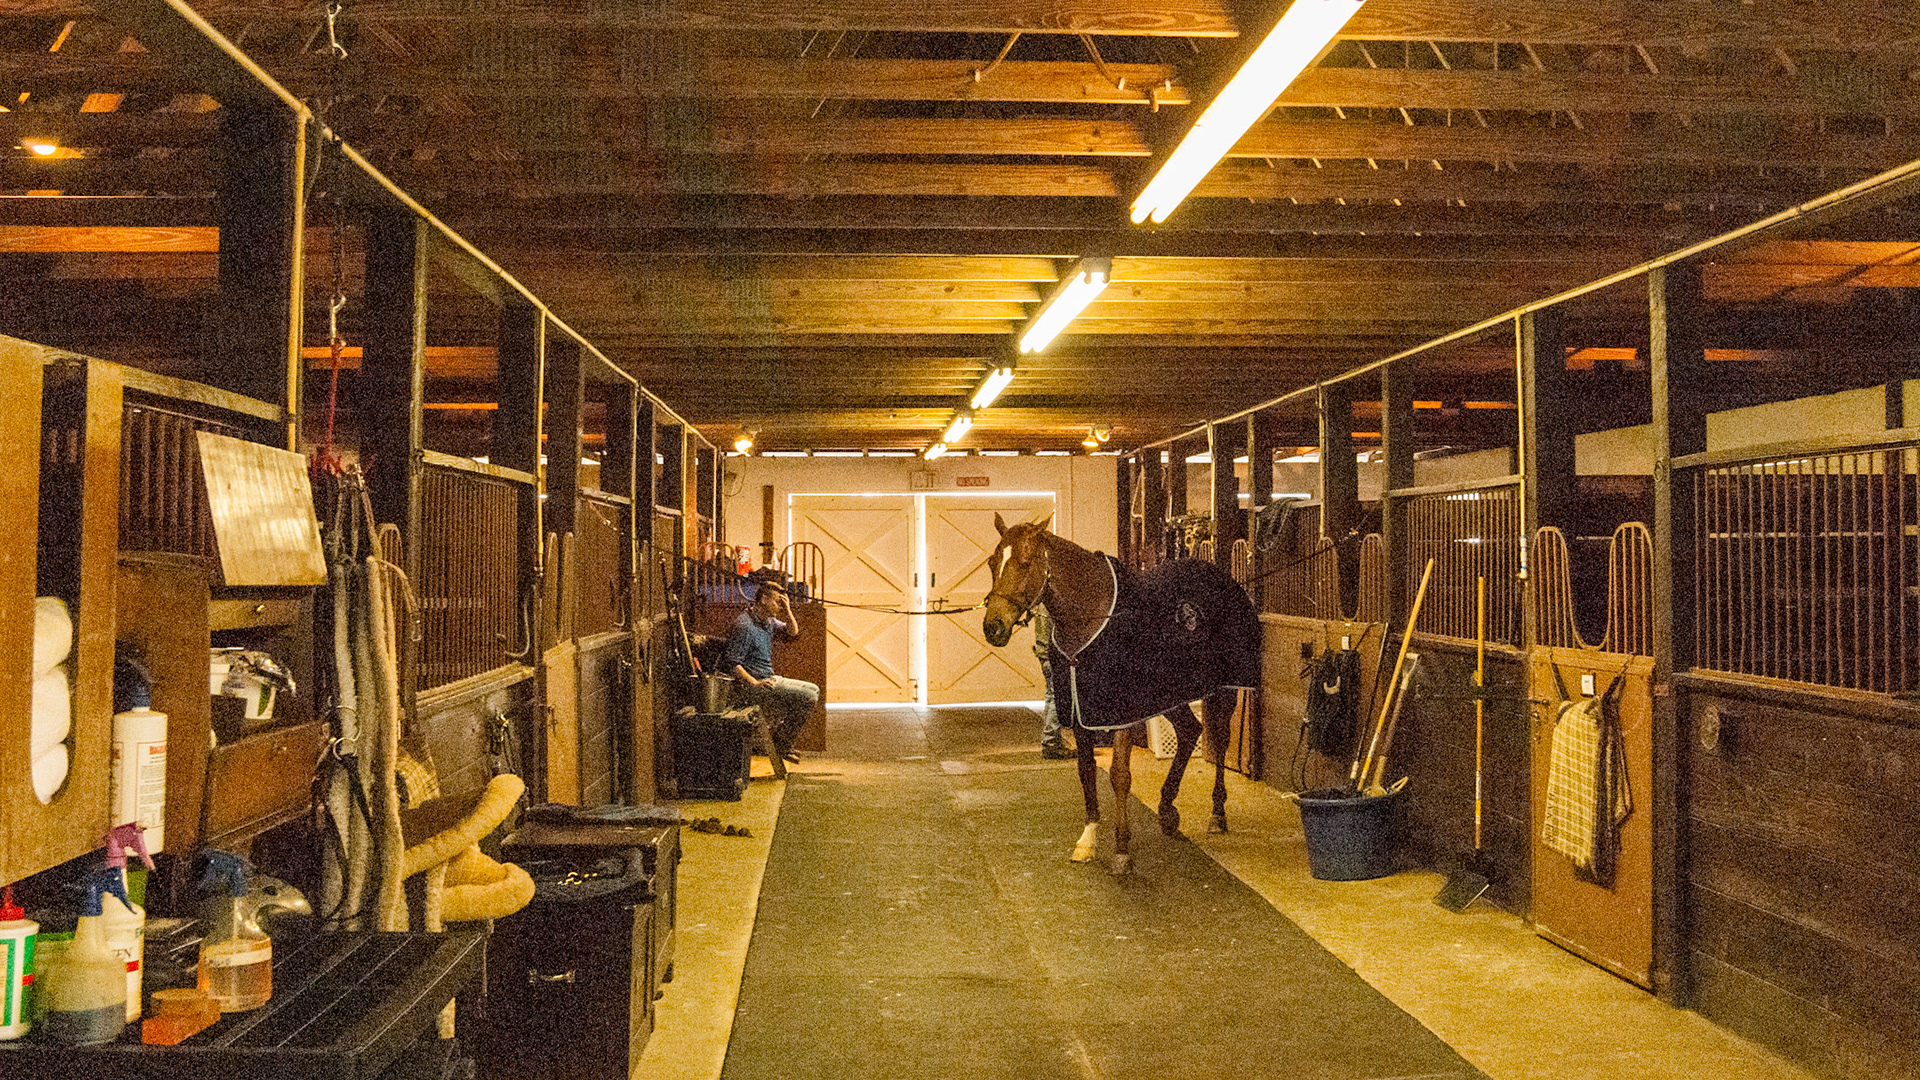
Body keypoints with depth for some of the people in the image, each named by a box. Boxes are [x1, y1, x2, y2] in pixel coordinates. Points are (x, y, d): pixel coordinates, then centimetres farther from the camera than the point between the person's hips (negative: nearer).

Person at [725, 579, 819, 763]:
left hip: (768, 679, 10)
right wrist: (755, 683, -27)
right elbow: (732, 664, -22)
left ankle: (783, 739, 10)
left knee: (813, 690, 12)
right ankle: (781, 743, -4)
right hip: (749, 685, -10)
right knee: (806, 697, -18)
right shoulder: (744, 625, -19)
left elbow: (792, 633, 20)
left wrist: (787, 610, 2)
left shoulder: (768, 620, 10)